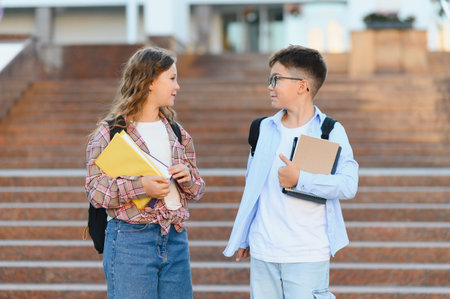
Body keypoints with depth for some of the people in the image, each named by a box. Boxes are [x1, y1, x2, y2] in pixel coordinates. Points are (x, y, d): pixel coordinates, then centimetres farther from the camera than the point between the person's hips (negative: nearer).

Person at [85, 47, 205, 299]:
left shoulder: (177, 133, 15)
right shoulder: (110, 132, -2)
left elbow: (197, 190, 19)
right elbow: (96, 191, -9)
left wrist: (188, 177, -4)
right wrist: (140, 186, -21)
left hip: (175, 239, 6)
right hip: (130, 239, -5)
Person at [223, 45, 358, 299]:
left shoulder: (330, 131, -4)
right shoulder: (265, 129, 10)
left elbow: (348, 185, -16)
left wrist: (300, 180, -22)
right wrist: (243, 238, 19)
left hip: (309, 256, -4)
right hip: (263, 253, 4)